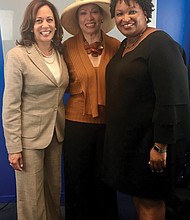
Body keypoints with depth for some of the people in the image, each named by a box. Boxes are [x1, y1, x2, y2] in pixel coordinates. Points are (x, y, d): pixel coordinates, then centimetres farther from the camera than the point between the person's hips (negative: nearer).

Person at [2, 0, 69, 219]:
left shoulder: (60, 53, 5)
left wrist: (65, 127, 7)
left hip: (56, 133, 6)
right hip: (30, 136, -5)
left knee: (54, 191, 19)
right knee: (31, 199, 6)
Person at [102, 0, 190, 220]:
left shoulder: (160, 44, -17)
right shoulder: (125, 45, 11)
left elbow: (172, 100, -23)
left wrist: (161, 146, -22)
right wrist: (118, 135, 16)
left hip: (150, 139, -8)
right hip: (126, 136, 8)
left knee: (150, 200, 7)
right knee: (137, 193, 20)